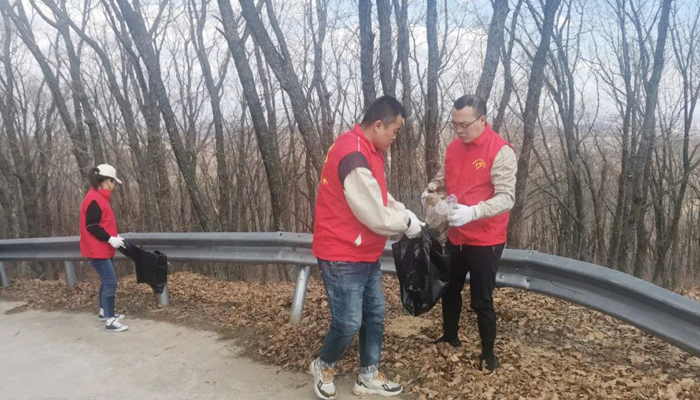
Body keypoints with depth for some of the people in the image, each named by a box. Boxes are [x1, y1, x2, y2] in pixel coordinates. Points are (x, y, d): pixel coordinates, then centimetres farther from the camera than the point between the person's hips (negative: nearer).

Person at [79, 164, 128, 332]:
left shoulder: (99, 197, 13)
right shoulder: (94, 199, -18)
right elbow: (91, 226, -23)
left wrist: (114, 236, 9)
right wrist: (110, 239, -22)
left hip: (104, 248, 11)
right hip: (97, 249, -11)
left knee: (106, 281, 19)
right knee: (110, 283, -10)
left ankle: (104, 312, 31)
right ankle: (110, 321, -6)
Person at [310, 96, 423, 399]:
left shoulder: (368, 151, 8)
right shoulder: (353, 156, -26)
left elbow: (381, 197, 18)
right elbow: (376, 216, -25)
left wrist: (407, 216, 4)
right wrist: (407, 222, -8)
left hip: (366, 255, 10)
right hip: (343, 257, -10)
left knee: (375, 316, 15)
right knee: (349, 323, 1)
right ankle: (322, 366, 29)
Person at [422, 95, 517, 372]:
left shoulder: (501, 151, -18)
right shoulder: (454, 147, 3)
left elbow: (507, 197, -24)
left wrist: (472, 212, -38)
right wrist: (433, 187, -6)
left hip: (485, 241, -7)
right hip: (456, 237, 7)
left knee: (481, 301, 4)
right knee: (449, 289, 20)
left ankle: (488, 353, 25)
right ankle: (450, 337, 42)